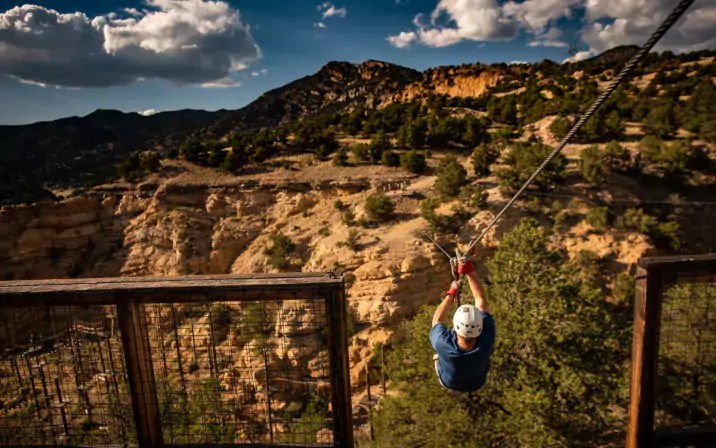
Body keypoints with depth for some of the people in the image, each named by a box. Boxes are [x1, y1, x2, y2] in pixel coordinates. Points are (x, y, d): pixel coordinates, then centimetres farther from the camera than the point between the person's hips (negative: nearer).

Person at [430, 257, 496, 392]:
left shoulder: (444, 345, -46)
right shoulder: (486, 343, -44)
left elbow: (437, 320, -23)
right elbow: (481, 300, -33)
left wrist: (451, 294, -13)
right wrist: (469, 271, -36)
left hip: (450, 383, -1)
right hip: (477, 383, 1)